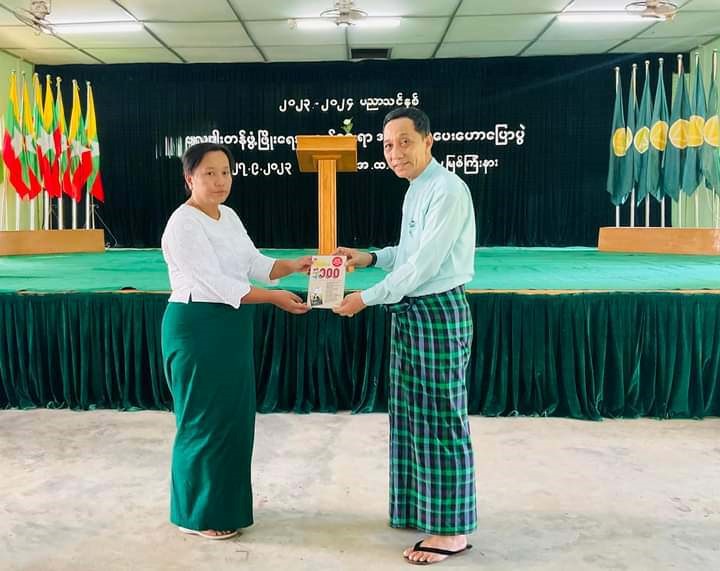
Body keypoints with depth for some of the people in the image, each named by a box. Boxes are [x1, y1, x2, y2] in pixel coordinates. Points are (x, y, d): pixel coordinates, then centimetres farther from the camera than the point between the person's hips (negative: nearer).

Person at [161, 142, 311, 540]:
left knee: (234, 415, 15)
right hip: (197, 329, -9)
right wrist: (275, 298, -25)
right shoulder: (183, 225, -16)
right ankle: (198, 514, 16)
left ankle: (224, 500, 31)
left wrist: (292, 266, -6)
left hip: (231, 329, 9)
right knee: (206, 419, 0)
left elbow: (255, 264, 11)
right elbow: (215, 283, -23)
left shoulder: (228, 216, 12)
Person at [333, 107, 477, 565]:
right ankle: (420, 507, 32)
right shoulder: (416, 190, 12)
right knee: (410, 416, 16)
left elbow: (423, 264, -21)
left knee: (441, 420, -1)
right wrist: (371, 257, 11)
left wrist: (368, 297, -14)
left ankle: (452, 530, 13)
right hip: (410, 312, 10)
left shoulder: (448, 190, -17)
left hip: (438, 312, -9)